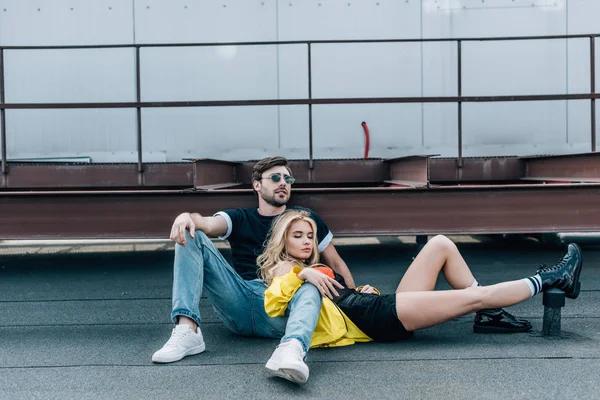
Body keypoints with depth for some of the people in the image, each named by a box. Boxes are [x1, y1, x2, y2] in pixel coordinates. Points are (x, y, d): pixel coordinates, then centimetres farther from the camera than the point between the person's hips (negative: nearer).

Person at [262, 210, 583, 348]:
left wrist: (363, 293, 7)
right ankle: (546, 279, 8)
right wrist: (301, 275, -30)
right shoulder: (283, 269, 1)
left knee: (441, 244, 3)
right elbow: (272, 302, -21)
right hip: (381, 318, -10)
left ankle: (489, 315, 5)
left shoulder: (312, 268, 25)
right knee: (475, 295, -11)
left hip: (386, 307, 10)